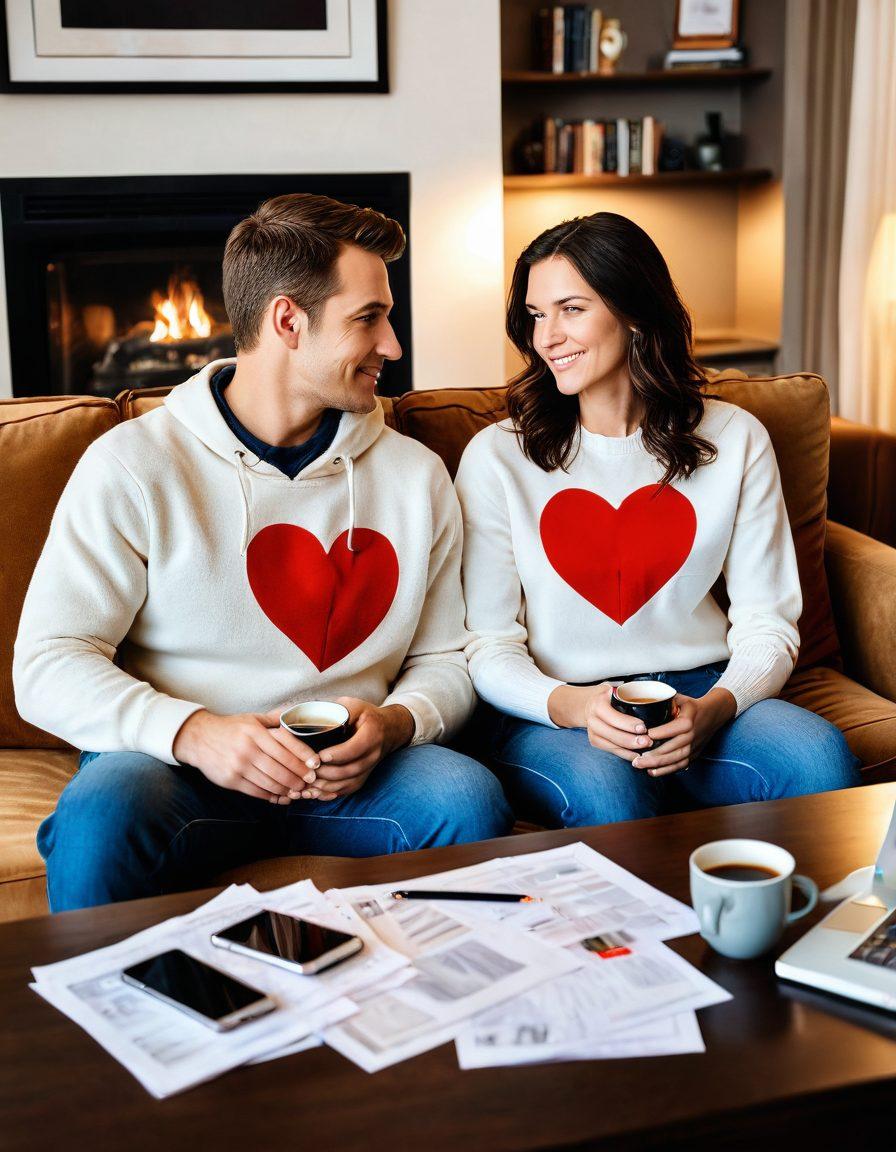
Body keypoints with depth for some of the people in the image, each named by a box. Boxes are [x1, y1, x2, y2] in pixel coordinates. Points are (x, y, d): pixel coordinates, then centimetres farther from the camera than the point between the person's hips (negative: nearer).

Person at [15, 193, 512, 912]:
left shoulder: (416, 476, 12)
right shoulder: (134, 466, -1)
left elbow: (445, 660, 15)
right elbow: (48, 665, -5)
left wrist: (391, 725, -9)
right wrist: (192, 731, -23)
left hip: (347, 773, 3)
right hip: (179, 768, -2)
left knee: (469, 797, -28)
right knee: (101, 818, -35)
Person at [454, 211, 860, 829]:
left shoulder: (735, 440, 5)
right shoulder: (497, 456, -1)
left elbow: (767, 623, 4)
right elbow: (488, 645, -2)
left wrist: (712, 709, -17)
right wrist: (571, 706, -23)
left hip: (700, 693, 3)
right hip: (552, 712, -2)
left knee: (821, 757, -28)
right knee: (607, 791, -37)